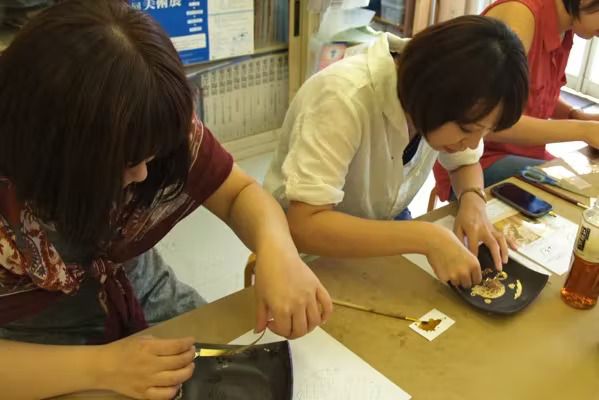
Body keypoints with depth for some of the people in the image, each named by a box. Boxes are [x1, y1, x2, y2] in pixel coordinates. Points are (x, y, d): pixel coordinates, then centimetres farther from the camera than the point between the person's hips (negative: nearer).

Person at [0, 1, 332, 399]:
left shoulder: (154, 124, -20)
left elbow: (239, 192, -9)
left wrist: (277, 251, -28)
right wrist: (100, 366, -33)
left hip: (144, 296, 3)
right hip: (36, 346, -2)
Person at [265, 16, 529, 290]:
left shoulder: (454, 107, -14)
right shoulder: (345, 98, -32)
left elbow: (466, 163, 5)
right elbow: (304, 226, -36)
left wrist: (473, 201, -16)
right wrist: (426, 238, -40)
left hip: (385, 226, 5)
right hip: (314, 247, -5)